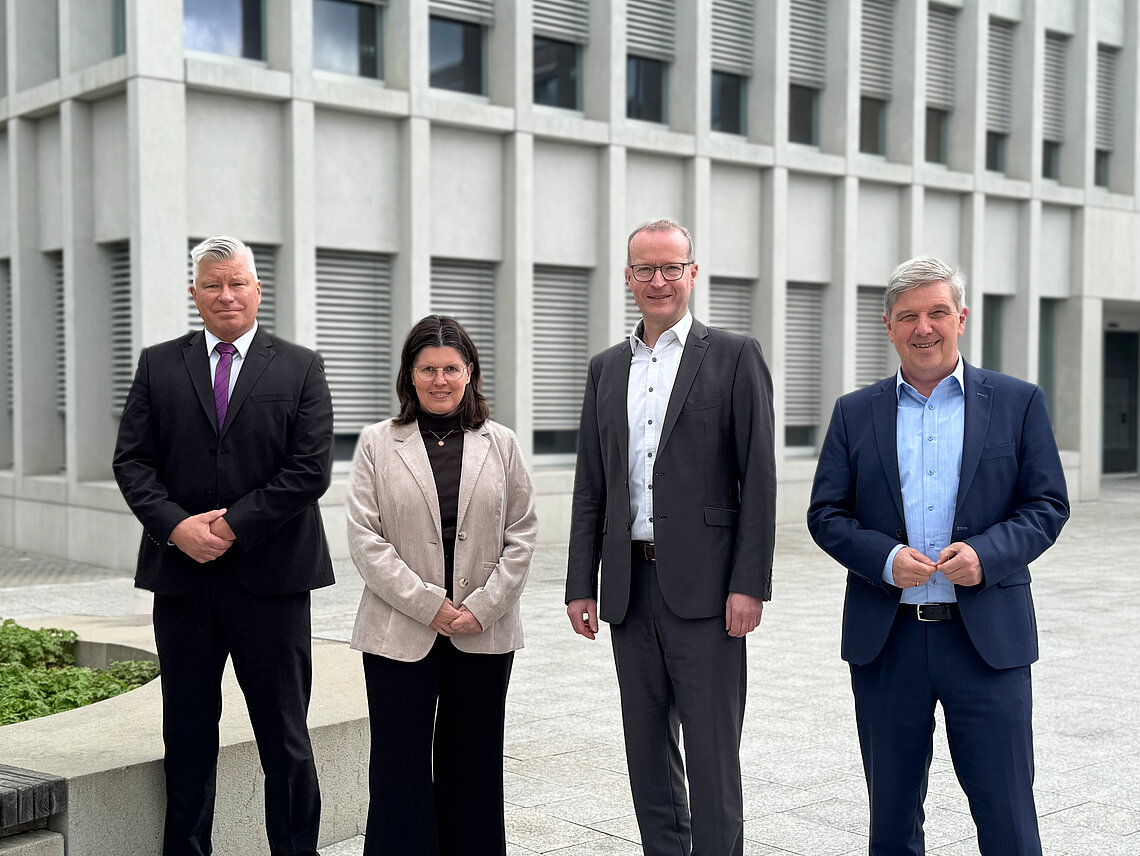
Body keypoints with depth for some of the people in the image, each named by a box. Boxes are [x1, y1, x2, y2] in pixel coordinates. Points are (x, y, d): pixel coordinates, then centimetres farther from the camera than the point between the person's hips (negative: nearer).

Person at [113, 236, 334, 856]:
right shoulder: (158, 365, 9)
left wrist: (233, 525, -12)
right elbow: (132, 460, 4)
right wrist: (175, 525, -12)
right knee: (187, 734, 12)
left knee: (284, 734, 6)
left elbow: (310, 469, -6)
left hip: (269, 575, -2)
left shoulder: (300, 368, 2)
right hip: (181, 573, 2)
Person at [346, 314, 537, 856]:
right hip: (400, 633, -1)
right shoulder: (377, 444, 2)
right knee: (400, 766, 2)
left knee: (473, 767, 11)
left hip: (485, 634, 2)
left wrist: (483, 606, -7)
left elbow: (521, 535, 5)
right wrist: (428, 605, -11)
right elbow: (365, 538, -4)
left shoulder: (500, 444, 7)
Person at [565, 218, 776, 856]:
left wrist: (750, 585, -12)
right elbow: (591, 485, 14)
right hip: (630, 587, 5)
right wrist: (581, 585, 8)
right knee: (647, 746, 13)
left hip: (703, 587, -5)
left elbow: (758, 479, -5)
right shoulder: (607, 368, 14)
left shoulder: (735, 356, 0)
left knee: (711, 751, -1)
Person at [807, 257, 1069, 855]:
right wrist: (884, 558, -13)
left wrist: (986, 553, -16)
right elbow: (826, 514, 5)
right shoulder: (855, 413, 8)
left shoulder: (1018, 402, 4)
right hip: (885, 641, 2)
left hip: (987, 638, -1)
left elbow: (1047, 505, 2)